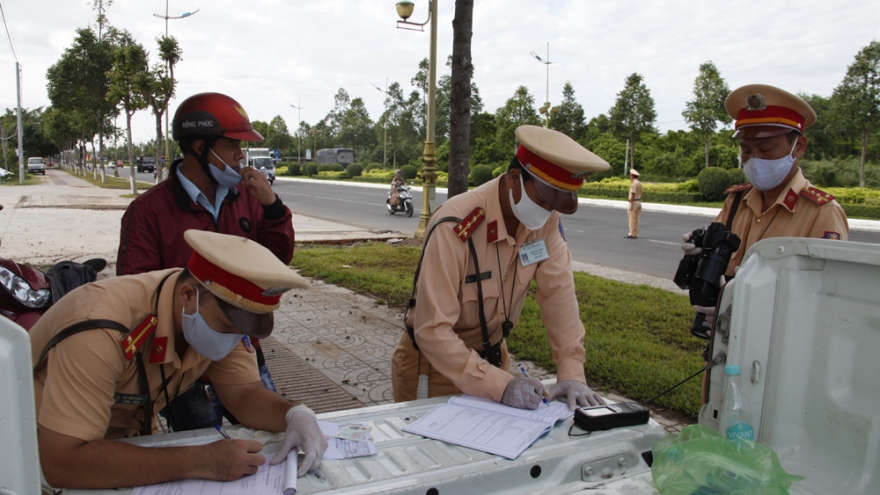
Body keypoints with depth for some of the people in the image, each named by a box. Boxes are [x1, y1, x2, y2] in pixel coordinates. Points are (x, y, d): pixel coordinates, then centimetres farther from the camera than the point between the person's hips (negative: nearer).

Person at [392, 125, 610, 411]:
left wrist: (572, 372, -21)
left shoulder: (547, 220, -13)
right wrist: (500, 385, -35)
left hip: (493, 356, 6)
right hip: (434, 362, -5)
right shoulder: (455, 228, -31)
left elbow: (559, 292, -14)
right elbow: (432, 330, -32)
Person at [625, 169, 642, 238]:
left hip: (634, 202, -10)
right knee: (636, 218, 12)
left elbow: (633, 194, -21)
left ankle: (632, 234, -6)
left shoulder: (634, 184, -16)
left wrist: (631, 204, -21)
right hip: (639, 202, 10)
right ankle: (635, 233, 14)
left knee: (632, 218, -7)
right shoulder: (639, 183, 14)